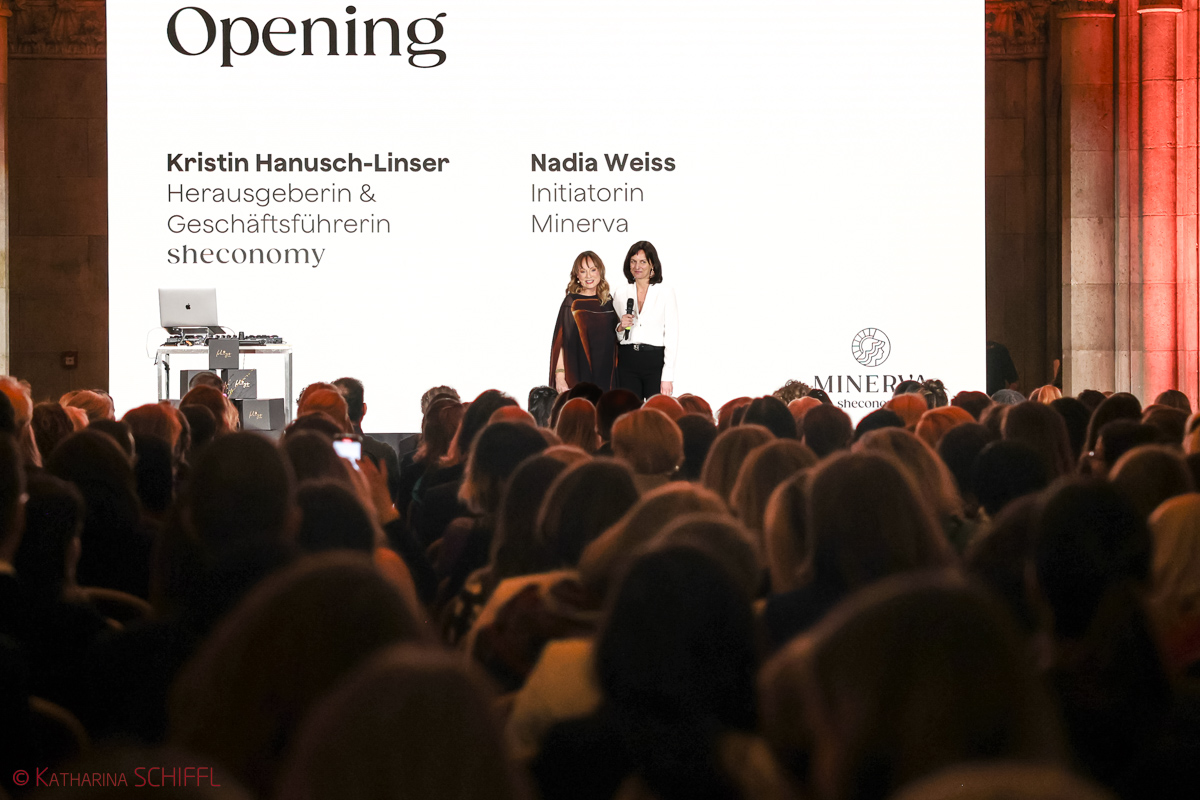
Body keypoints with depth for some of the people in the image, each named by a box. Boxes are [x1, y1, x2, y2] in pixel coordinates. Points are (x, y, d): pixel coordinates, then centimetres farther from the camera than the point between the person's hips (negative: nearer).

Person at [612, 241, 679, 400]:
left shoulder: (665, 293, 2)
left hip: (655, 360, -3)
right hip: (627, 361, 3)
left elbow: (671, 337, -2)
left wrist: (667, 377, -9)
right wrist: (620, 327, -6)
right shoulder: (619, 292, 11)